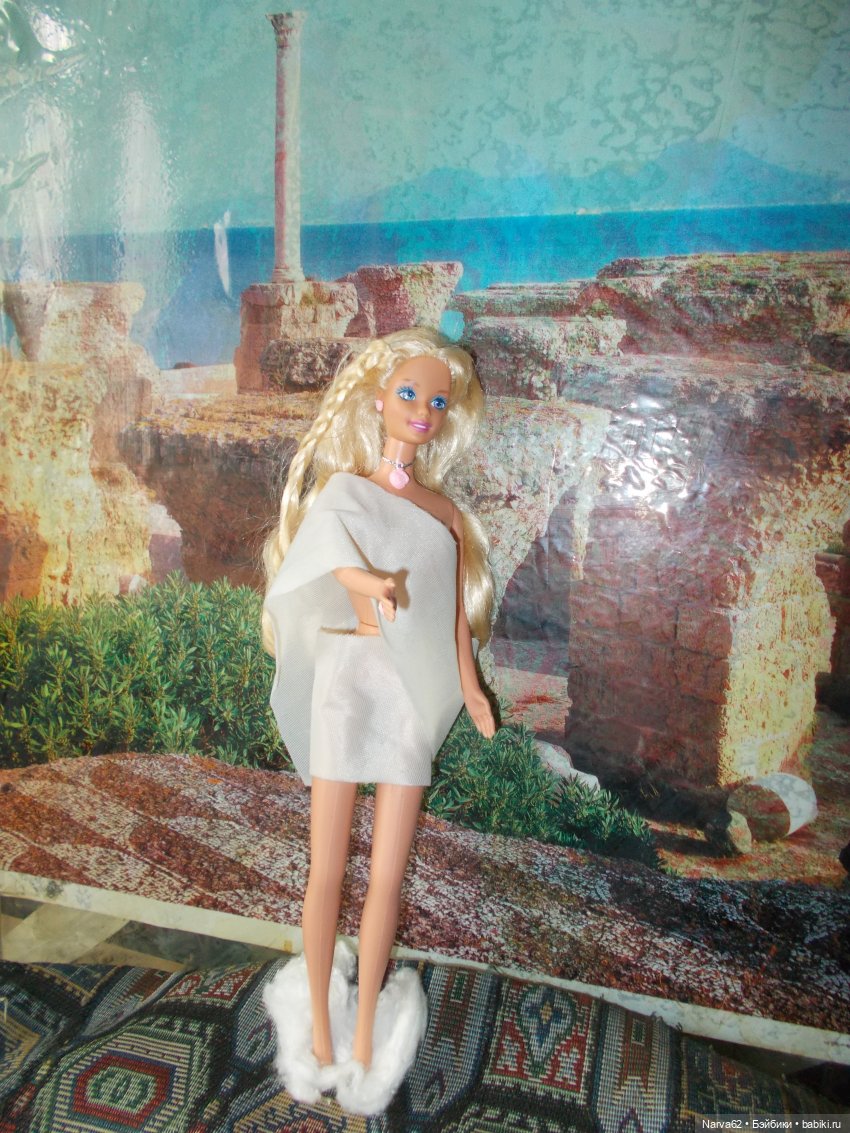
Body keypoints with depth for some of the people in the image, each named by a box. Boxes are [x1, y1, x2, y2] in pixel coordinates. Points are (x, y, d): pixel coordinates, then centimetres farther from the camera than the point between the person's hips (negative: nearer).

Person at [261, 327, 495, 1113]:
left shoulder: (445, 511, 12)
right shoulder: (343, 487, 4)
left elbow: (455, 609, 12)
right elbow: (334, 553, -16)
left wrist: (469, 688, 9)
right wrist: (372, 584, -36)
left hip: (412, 691, 2)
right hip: (349, 673, -2)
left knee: (388, 878, 6)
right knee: (328, 870, 5)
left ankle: (364, 1042, 24)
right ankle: (319, 1036, 24)